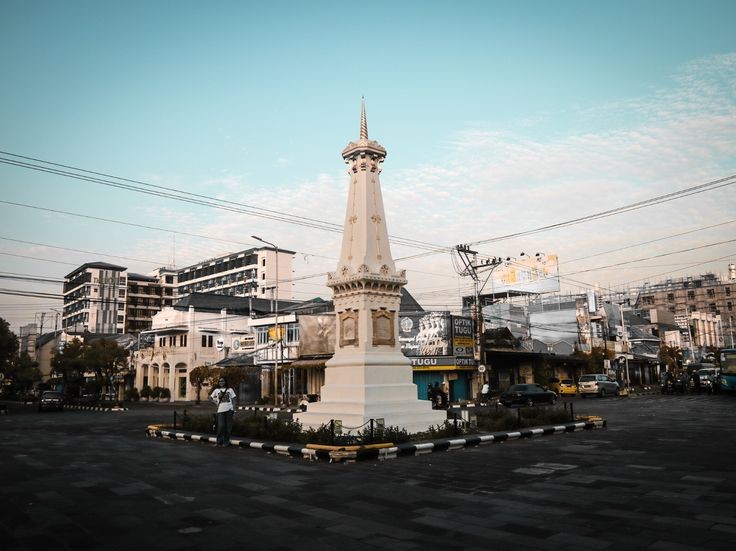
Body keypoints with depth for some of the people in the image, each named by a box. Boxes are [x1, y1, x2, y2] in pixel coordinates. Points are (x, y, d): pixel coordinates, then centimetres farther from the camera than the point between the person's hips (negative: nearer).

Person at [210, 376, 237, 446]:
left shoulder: (230, 390, 11)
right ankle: (219, 441, 5)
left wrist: (234, 409, 2)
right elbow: (210, 397, 21)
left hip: (229, 409, 0)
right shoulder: (216, 390, 12)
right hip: (220, 410, 0)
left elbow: (233, 400, 10)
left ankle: (226, 442, 12)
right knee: (221, 426, -10)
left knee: (228, 426, 1)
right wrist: (216, 402, 7)